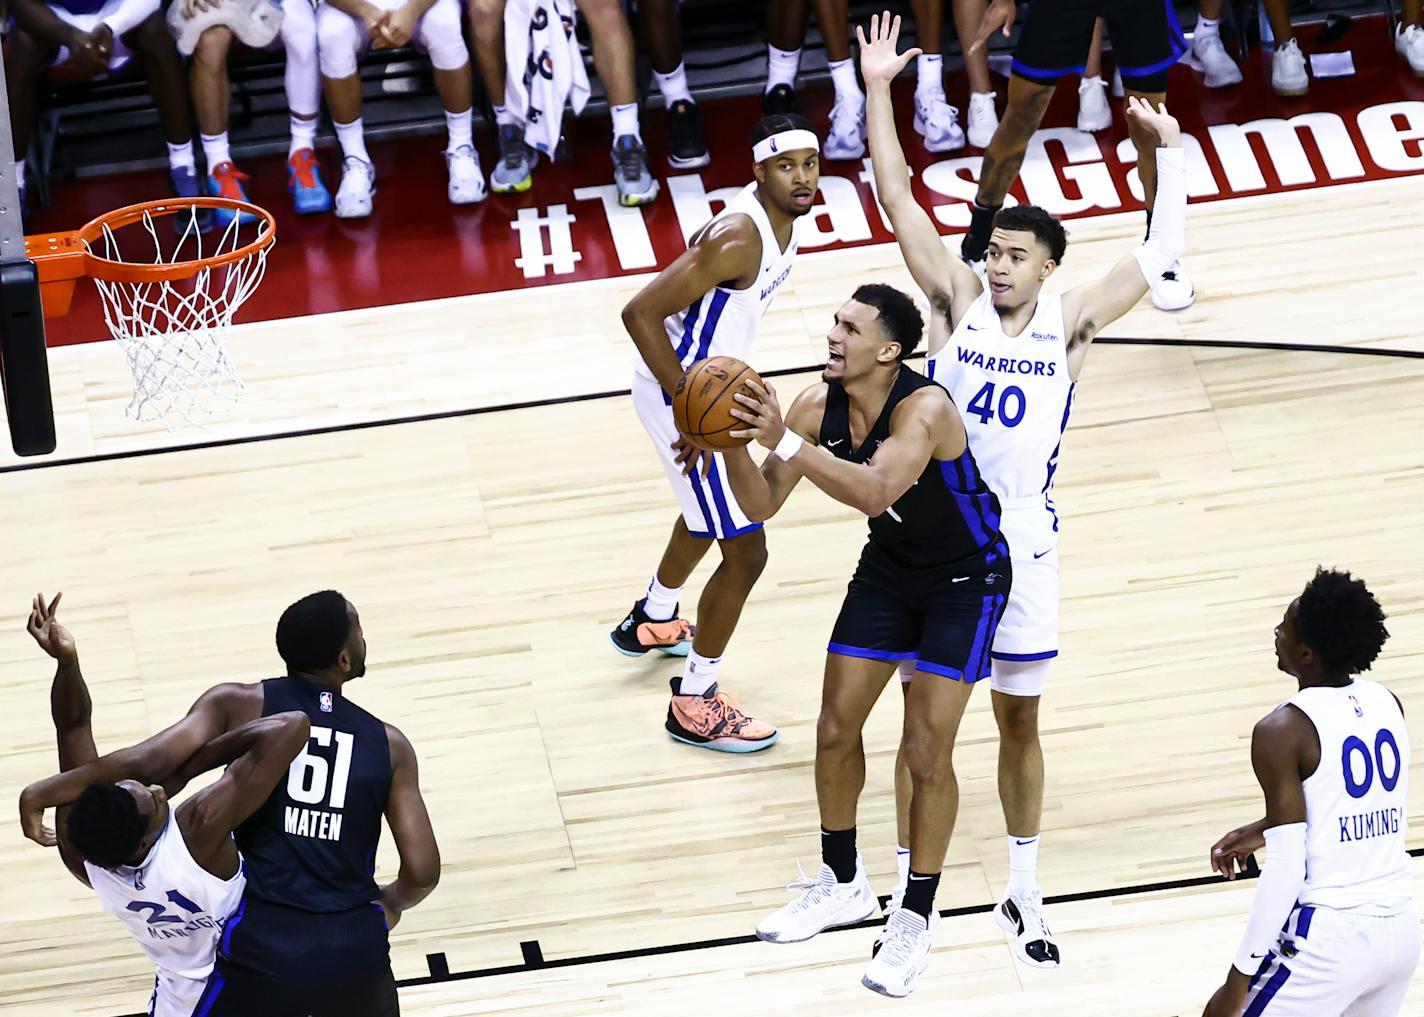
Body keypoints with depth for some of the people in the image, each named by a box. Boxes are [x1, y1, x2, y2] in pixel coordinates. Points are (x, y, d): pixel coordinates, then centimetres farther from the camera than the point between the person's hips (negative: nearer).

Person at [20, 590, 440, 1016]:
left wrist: (41, 793, -3)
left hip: (262, 942, -2)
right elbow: (422, 870, -1)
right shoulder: (388, 745, 4)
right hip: (354, 949, 2)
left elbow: (148, 763, -14)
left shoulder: (238, 706, -1)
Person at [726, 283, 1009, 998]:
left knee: (927, 751, -7)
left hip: (965, 579, -6)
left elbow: (875, 492, -50)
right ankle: (843, 885, 28)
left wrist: (785, 443, -56)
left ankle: (917, 918, 9)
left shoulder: (925, 409, -34)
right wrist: (732, 445, -30)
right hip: (889, 569, 6)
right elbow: (762, 506, -12)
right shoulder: (819, 404, -15)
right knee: (835, 731, 7)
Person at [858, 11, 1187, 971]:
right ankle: (910, 899, 17)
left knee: (1021, 720, 12)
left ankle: (1024, 893, 26)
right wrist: (878, 91, -17)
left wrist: (1169, 151, -14)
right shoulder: (957, 299, -6)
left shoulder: (1070, 322, -5)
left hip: (1023, 548, 1)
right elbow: (899, 200, -10)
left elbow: (1162, 250, -7)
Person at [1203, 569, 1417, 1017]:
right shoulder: (1387, 704, 6)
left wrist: (1240, 976, -12)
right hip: (1402, 927, 7)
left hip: (1330, 937, -7)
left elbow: (1287, 868, -17)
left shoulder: (1283, 731, -14)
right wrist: (1262, 832, 28)